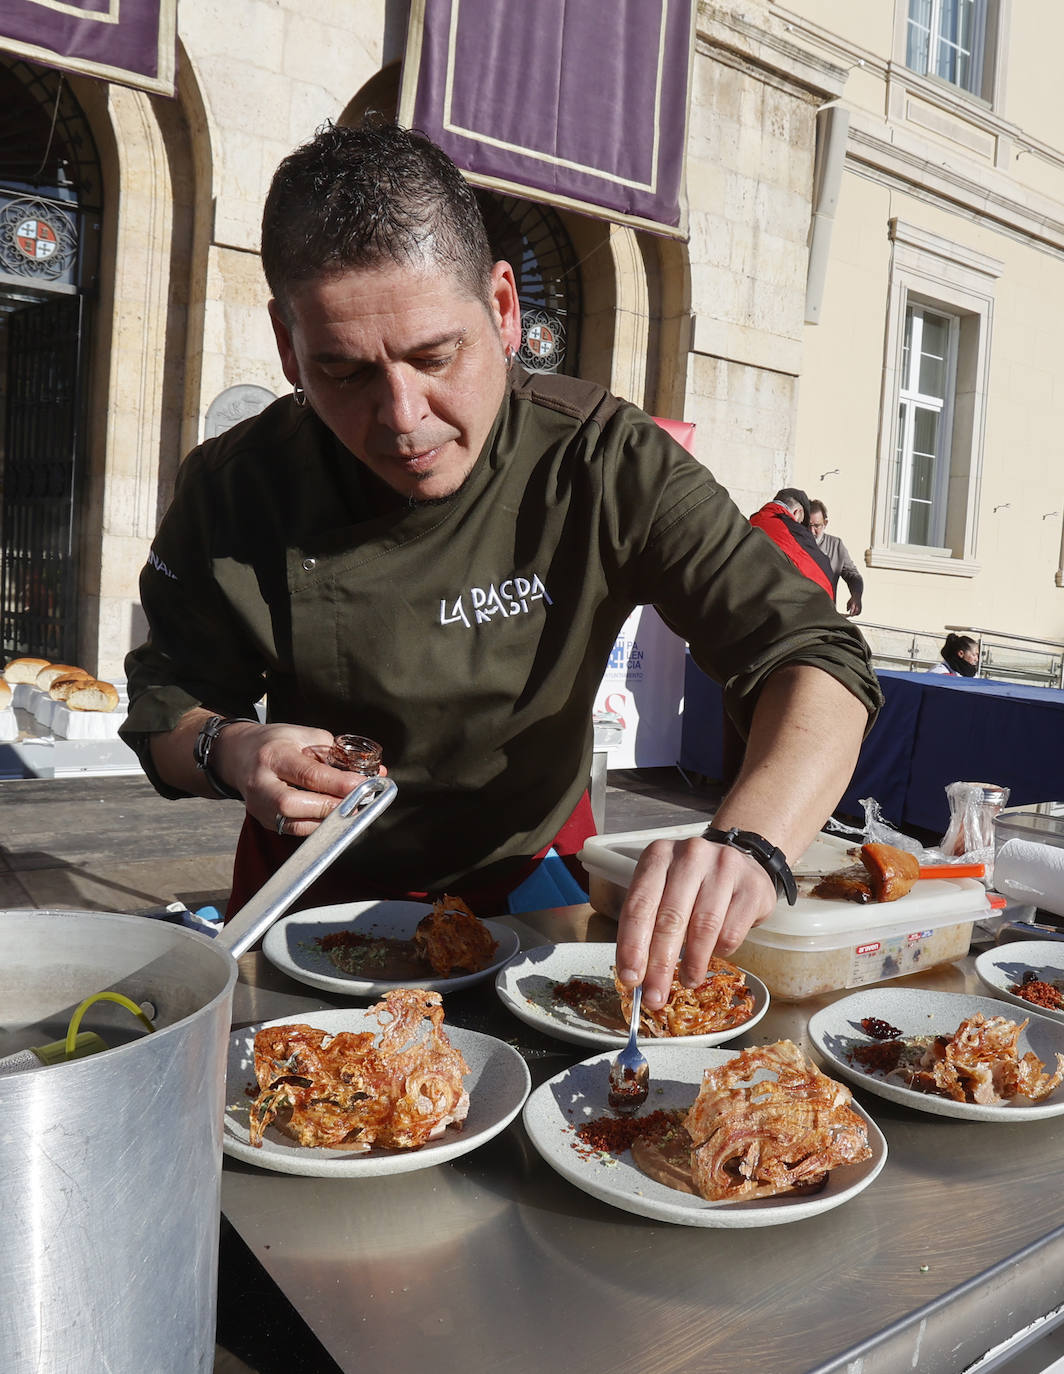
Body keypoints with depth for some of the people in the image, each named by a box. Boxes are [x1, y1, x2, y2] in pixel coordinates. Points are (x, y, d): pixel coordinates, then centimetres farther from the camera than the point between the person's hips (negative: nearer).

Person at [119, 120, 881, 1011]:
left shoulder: (606, 465, -19)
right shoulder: (235, 488, -14)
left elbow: (814, 658, -25)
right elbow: (167, 695, 0)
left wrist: (750, 844, -45)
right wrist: (227, 751, -24)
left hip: (534, 879, 0)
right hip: (319, 888, 1)